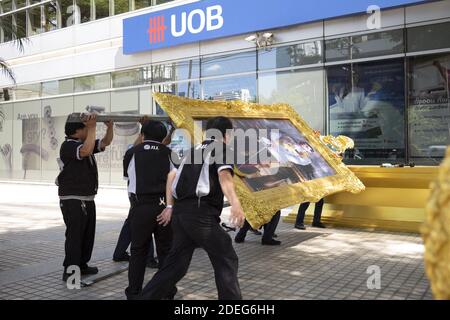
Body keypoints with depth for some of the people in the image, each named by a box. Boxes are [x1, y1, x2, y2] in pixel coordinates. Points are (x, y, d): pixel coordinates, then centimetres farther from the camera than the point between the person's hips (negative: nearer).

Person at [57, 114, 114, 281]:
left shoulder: (85, 143, 14)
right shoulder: (68, 145, -14)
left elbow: (106, 142, 16)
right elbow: (86, 151, -32)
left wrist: (110, 126, -1)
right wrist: (92, 128, -26)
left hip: (88, 199, 10)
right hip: (73, 200, -9)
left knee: (88, 234, 16)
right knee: (74, 235, -8)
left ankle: (82, 265, 27)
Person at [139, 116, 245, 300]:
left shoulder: (194, 150, 24)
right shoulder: (221, 148, 3)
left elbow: (172, 175, 25)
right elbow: (224, 175, -17)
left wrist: (170, 206, 28)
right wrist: (235, 203, -33)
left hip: (180, 211, 8)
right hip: (201, 213, -7)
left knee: (177, 263, 15)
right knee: (226, 261, 2)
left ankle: (147, 297, 17)